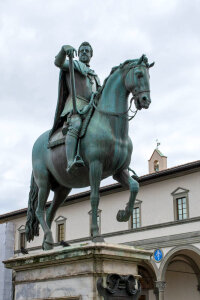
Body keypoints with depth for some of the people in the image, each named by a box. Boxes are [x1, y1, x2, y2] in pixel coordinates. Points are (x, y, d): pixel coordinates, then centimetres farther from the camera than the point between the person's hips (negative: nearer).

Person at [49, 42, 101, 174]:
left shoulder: (94, 76, 37)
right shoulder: (73, 64, 18)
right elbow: (58, 62, -5)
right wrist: (65, 48, -25)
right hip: (75, 105, -8)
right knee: (75, 125, -36)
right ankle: (70, 162, -53)